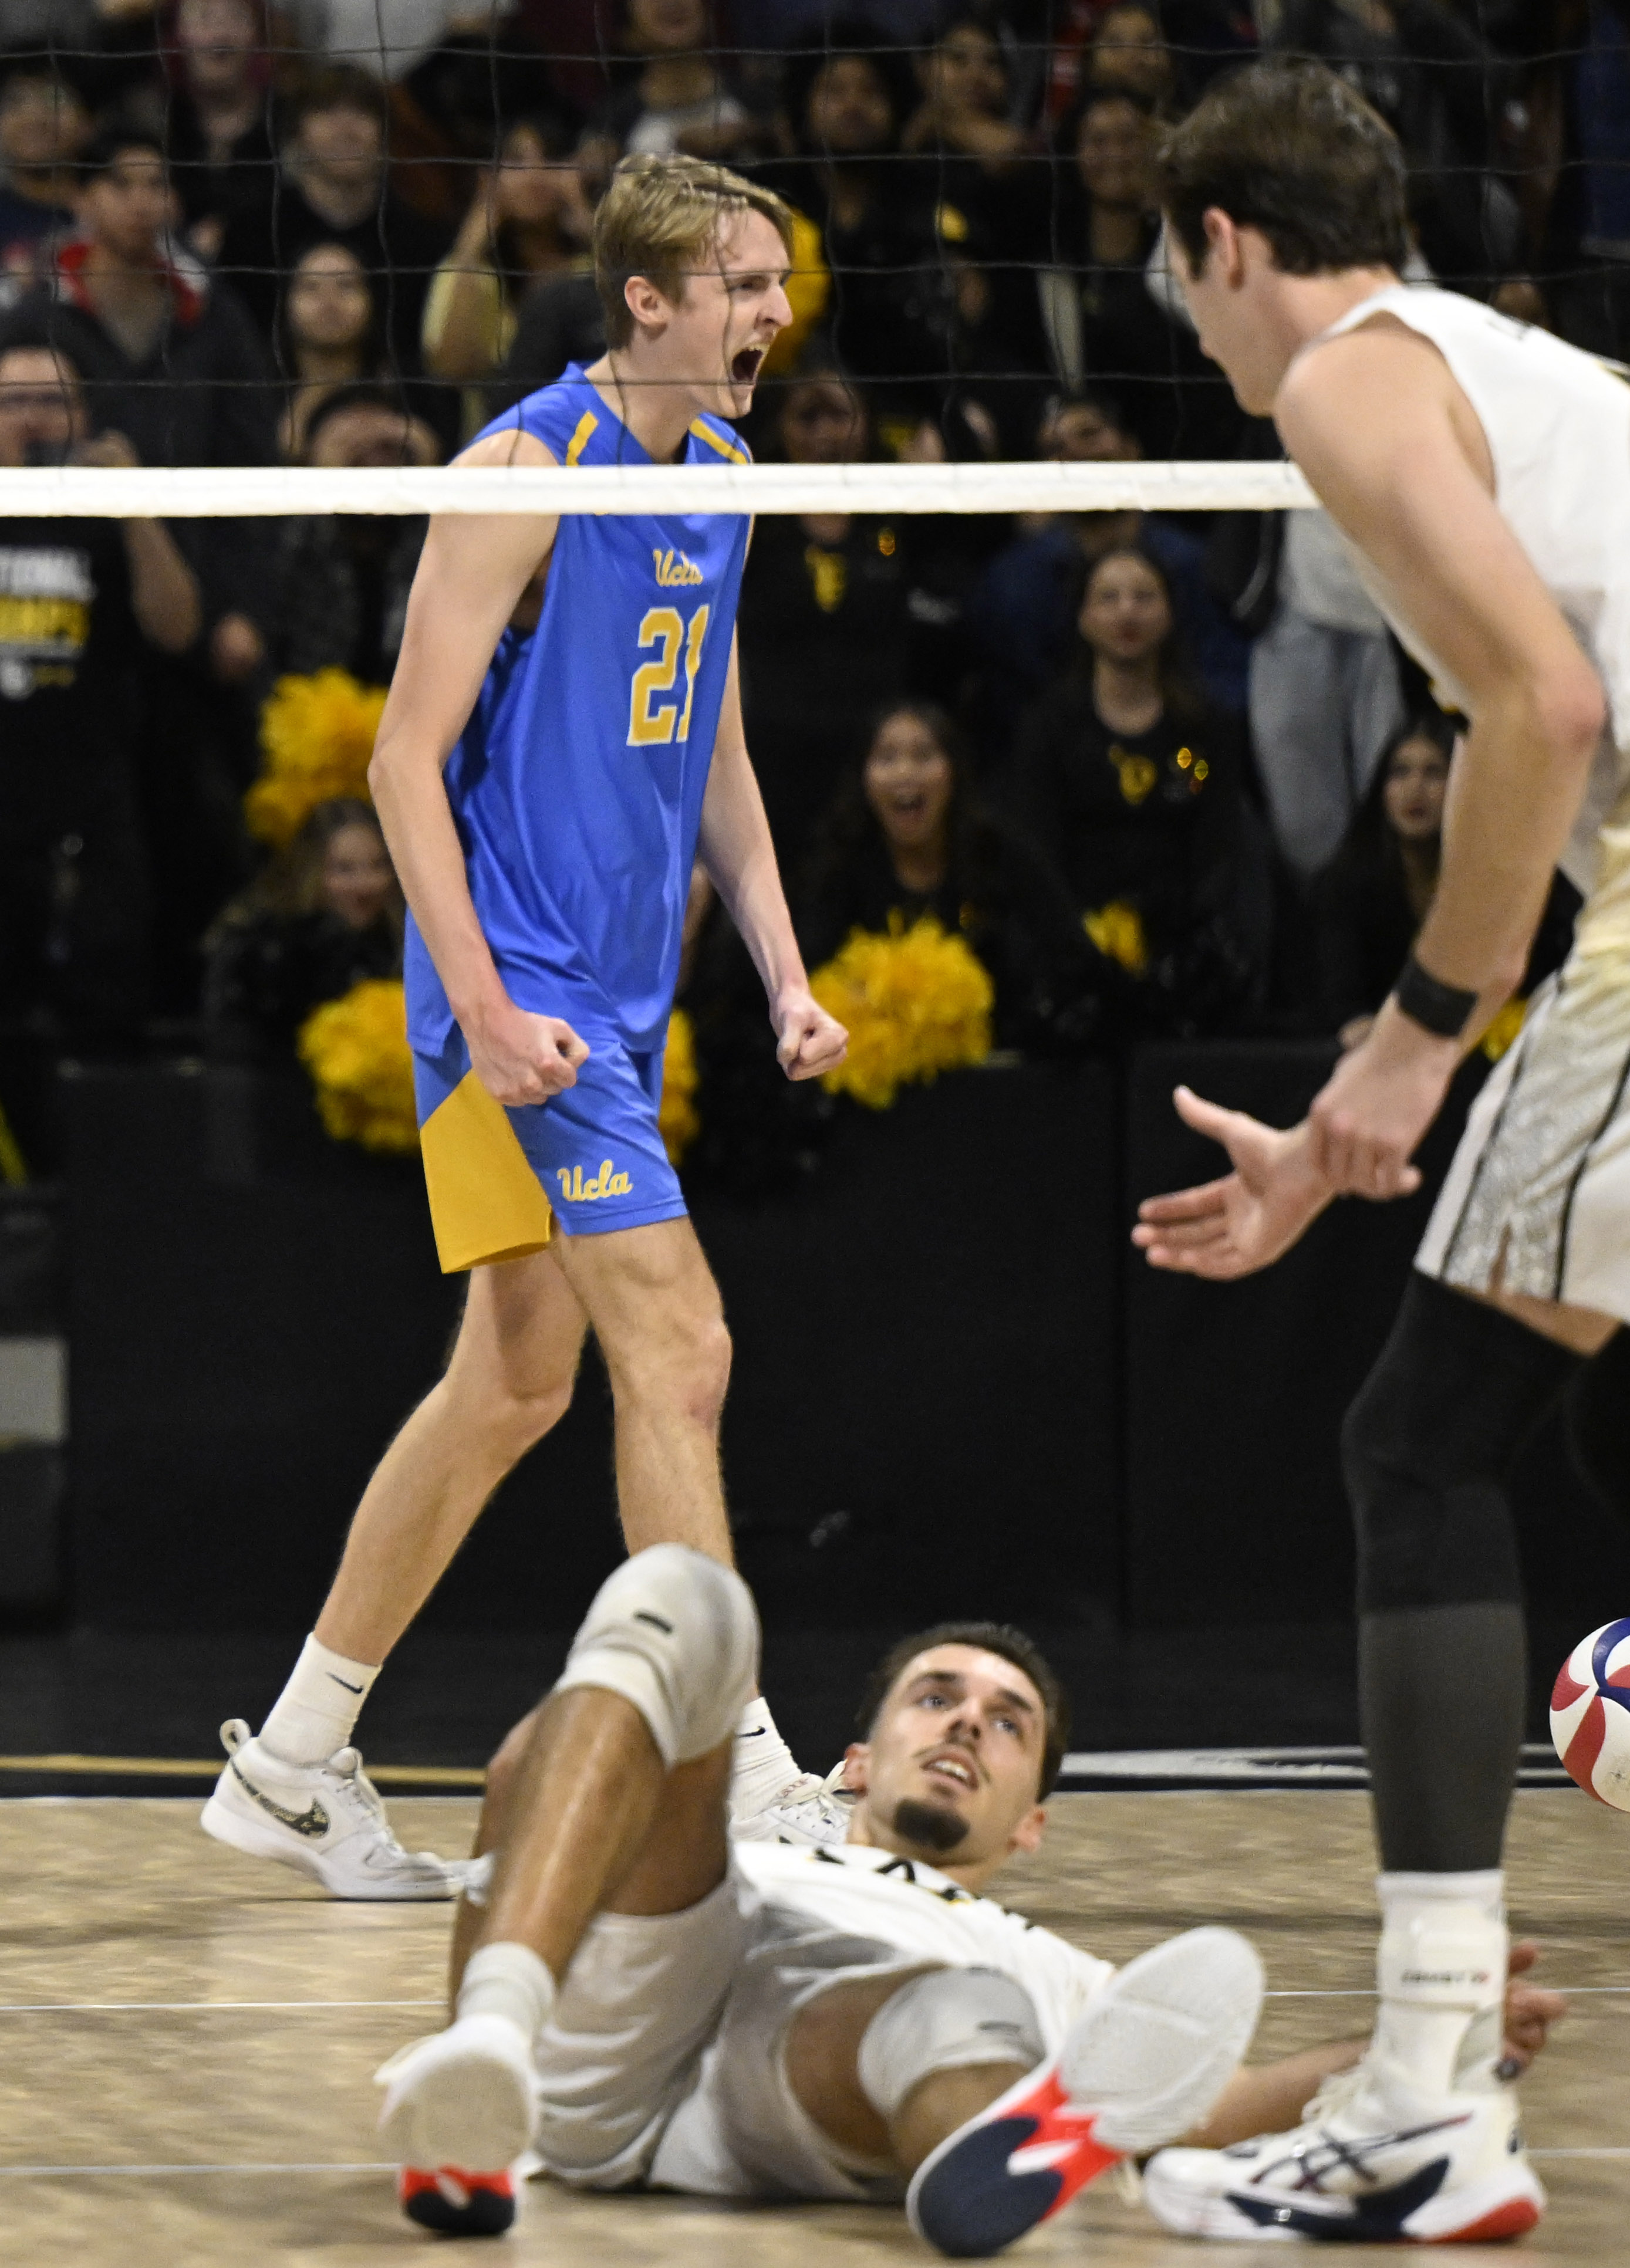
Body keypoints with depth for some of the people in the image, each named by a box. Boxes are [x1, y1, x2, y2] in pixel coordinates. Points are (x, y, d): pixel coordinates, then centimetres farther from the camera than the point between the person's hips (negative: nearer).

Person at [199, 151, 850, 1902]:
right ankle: (746, 1794, -12)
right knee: (678, 1354, -13)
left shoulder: (720, 478, 12)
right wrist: (484, 1011, -21)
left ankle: (292, 1764, 20)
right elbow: (405, 762, -14)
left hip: (620, 1002, 9)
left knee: (515, 1381, 11)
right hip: (519, 994, -9)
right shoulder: (524, 471, -13)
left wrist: (783, 973, 12)